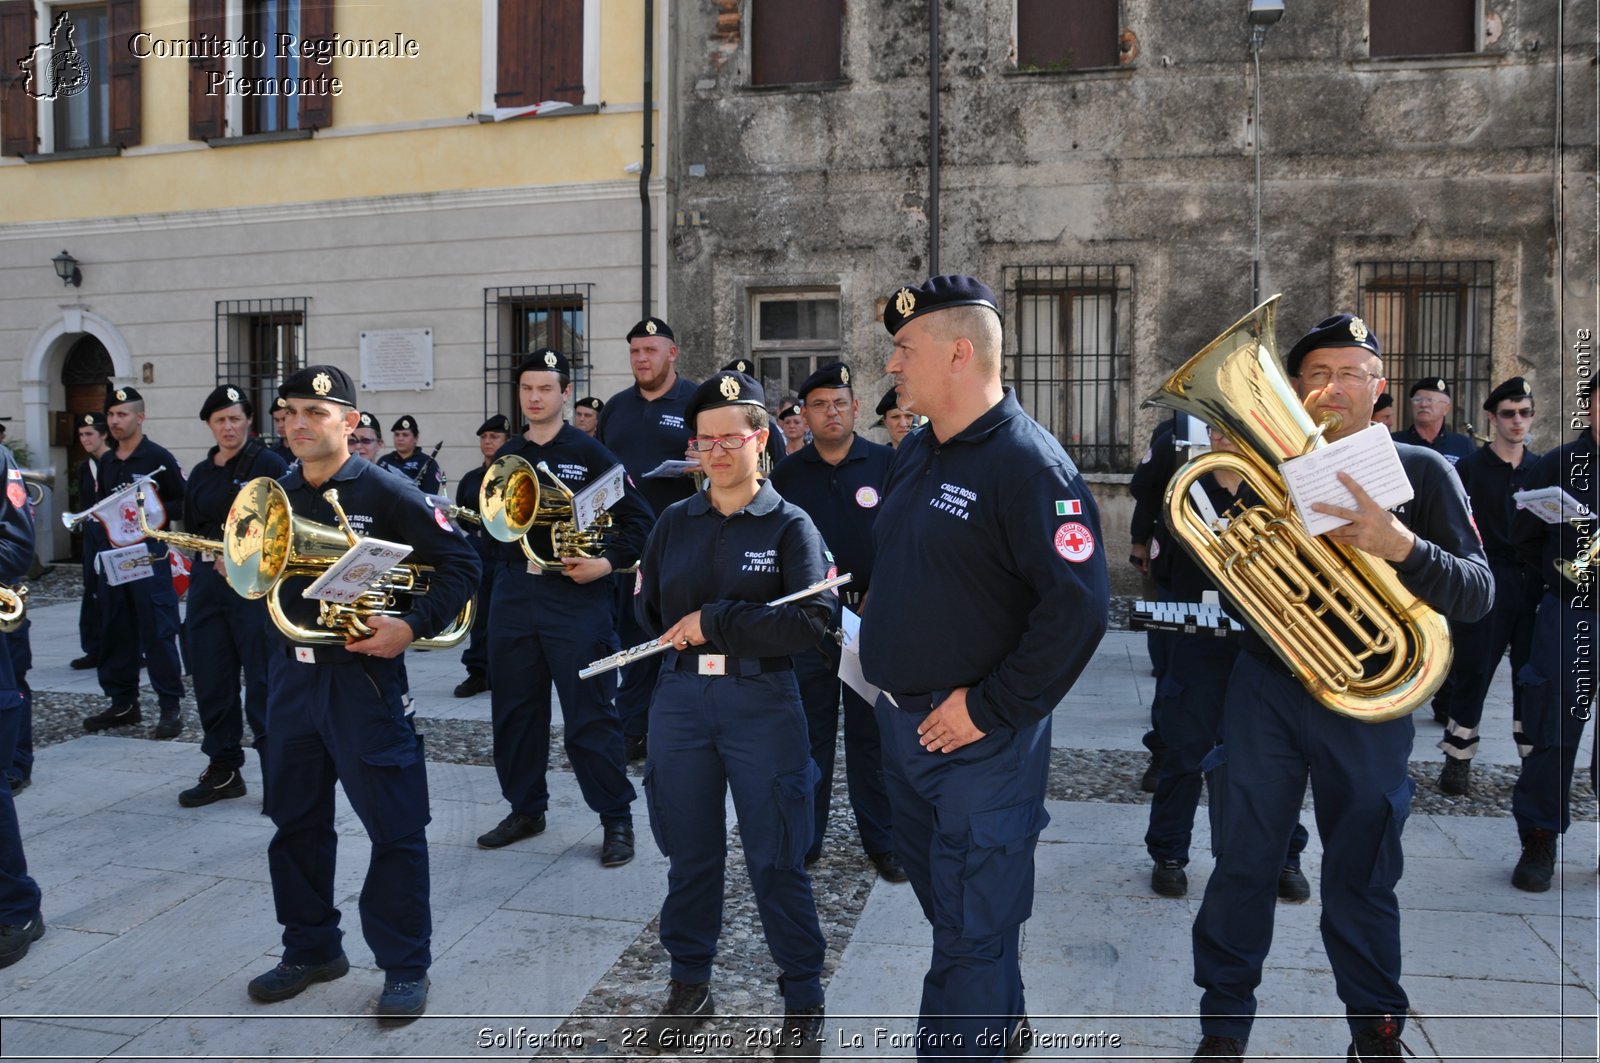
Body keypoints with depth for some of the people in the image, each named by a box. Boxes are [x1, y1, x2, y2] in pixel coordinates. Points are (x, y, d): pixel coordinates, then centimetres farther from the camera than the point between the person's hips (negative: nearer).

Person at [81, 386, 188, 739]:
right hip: (111, 558, 7)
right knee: (115, 632, 11)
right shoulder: (106, 462, 15)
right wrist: (99, 526, 4)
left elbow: (184, 504, -7)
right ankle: (122, 702, 21)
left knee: (157, 633, -5)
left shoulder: (159, 458, -5)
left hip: (149, 557, -7)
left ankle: (170, 706, 1)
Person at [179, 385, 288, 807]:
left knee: (263, 682, -4)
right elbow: (192, 529, 15)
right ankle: (223, 770, 22)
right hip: (208, 581, 6)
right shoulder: (200, 473, 14)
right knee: (212, 680, 10)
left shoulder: (269, 465, -5)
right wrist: (216, 556, -4)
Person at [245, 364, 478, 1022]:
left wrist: (413, 626, -18)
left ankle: (405, 967, 13)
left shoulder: (384, 493, -9)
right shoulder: (274, 496, 10)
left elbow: (459, 563, -9)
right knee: (296, 822, 15)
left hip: (361, 673, -6)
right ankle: (311, 949, 33)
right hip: (290, 671, 6)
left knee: (395, 827, 0)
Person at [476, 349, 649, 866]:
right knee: (515, 708, 11)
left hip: (576, 596, -5)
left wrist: (608, 563, -16)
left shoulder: (590, 453, -2)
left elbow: (638, 519, -4)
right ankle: (526, 809, 27)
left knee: (590, 715, -3)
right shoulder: (507, 456, 12)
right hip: (514, 594, 5)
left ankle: (617, 819, 9)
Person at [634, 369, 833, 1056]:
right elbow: (648, 608, 10)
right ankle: (690, 986, 32)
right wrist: (750, 624, -2)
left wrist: (714, 622, -17)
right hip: (680, 702, 4)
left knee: (776, 861, 4)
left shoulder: (790, 524, -4)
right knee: (690, 852, 14)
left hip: (763, 706, -3)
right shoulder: (673, 523, 8)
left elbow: (811, 620, -16)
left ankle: (803, 1003, 21)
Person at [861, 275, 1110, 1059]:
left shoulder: (1028, 464, -20)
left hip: (978, 738, -9)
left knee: (971, 928, 3)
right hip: (900, 719, 9)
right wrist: (876, 645, 12)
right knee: (941, 896, 24)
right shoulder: (914, 453, 7)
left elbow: (1078, 605, -25)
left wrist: (990, 709, -21)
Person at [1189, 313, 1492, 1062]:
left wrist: (1401, 545, -30)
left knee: (1361, 875, 11)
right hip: (1267, 689, 1)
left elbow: (1478, 593, -10)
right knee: (1242, 862, 6)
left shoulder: (1421, 471, -1)